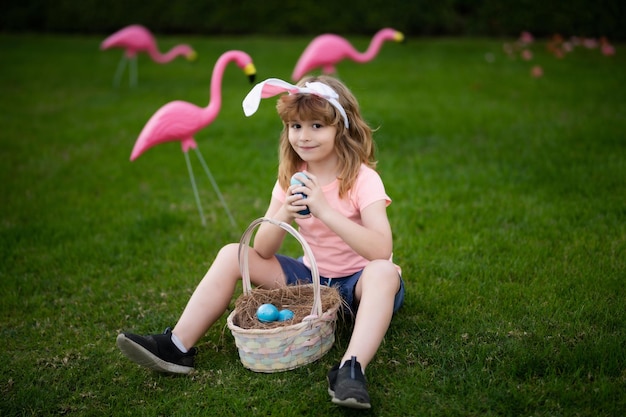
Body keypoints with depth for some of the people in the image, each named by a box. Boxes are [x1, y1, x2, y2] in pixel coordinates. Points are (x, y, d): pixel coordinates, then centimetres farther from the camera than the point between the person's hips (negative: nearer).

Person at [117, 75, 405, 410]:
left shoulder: (363, 179, -17)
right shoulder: (291, 178, -2)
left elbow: (381, 250, -31)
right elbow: (263, 251, -6)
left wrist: (325, 210, -37)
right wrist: (284, 215, -26)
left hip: (358, 282, -4)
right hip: (311, 277, 5)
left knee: (384, 272, -38)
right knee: (233, 254, -8)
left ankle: (352, 369, -46)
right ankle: (177, 347, -11)